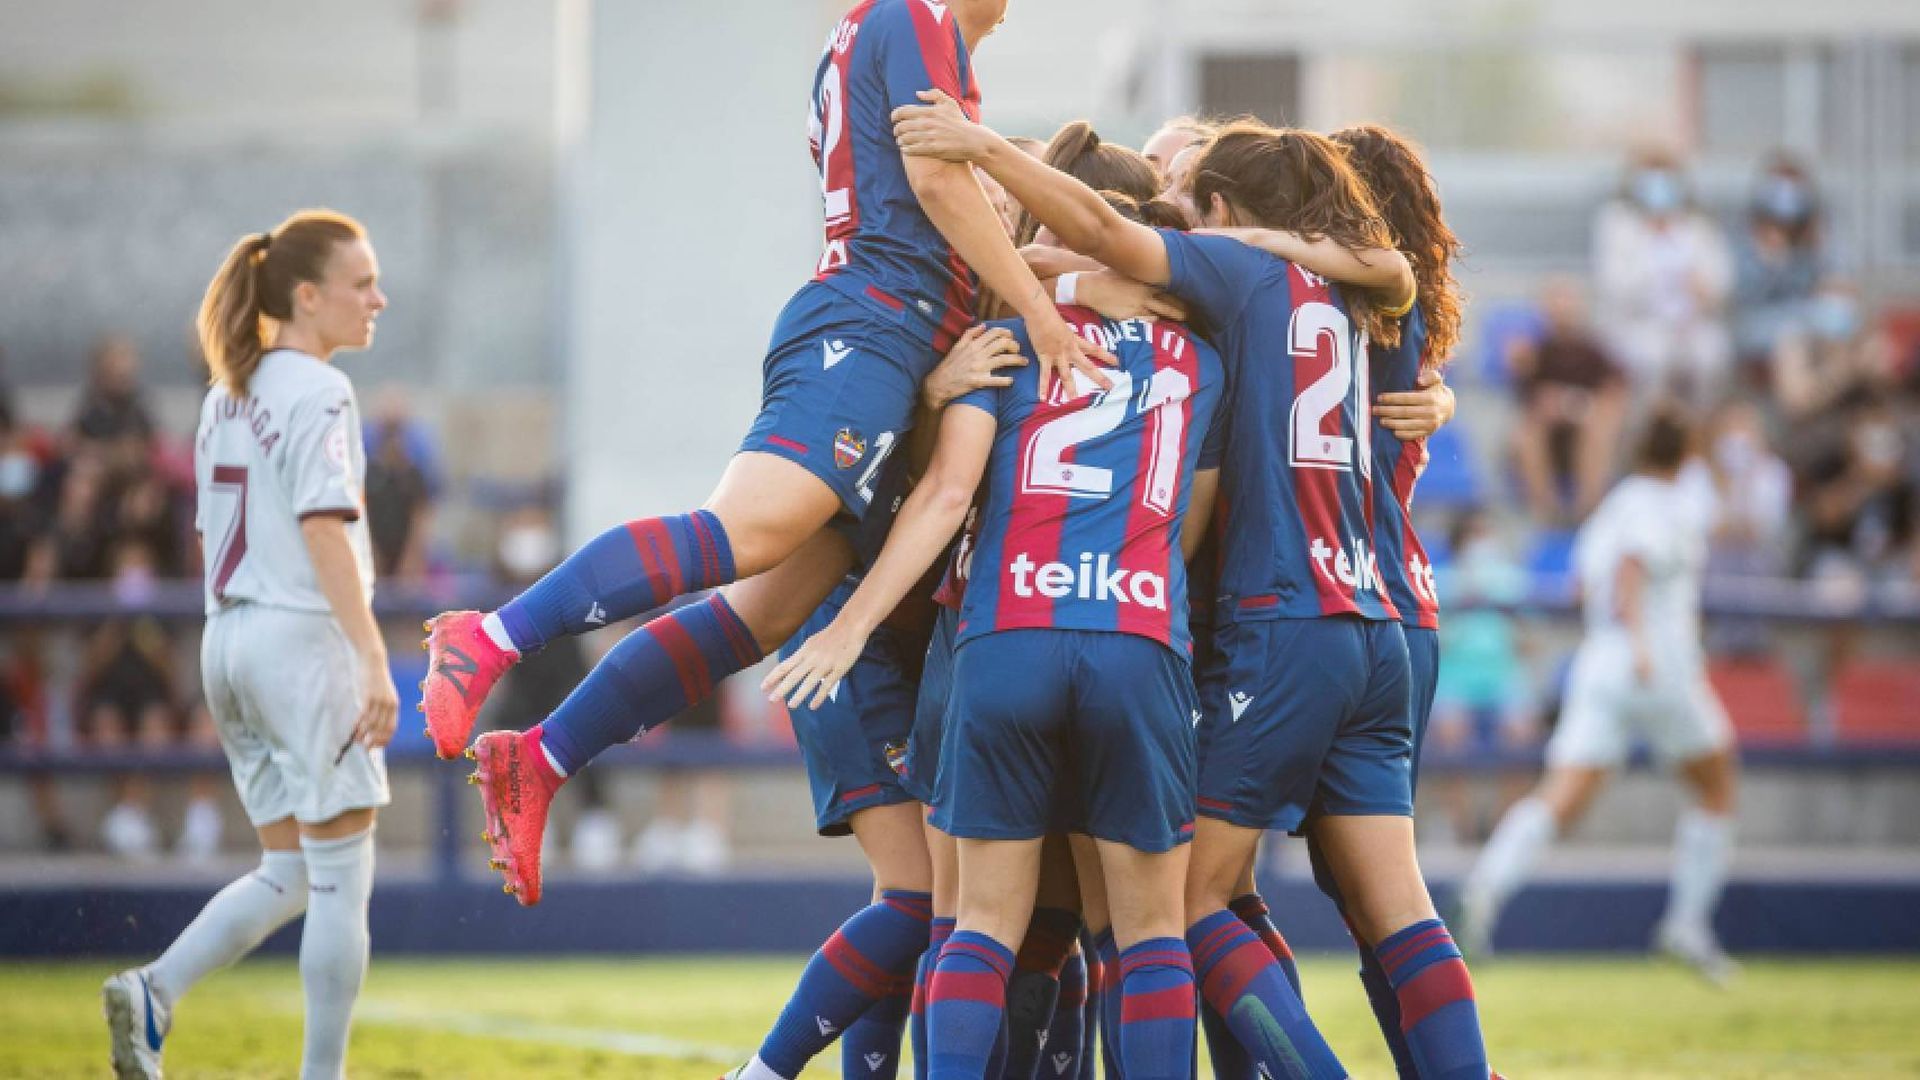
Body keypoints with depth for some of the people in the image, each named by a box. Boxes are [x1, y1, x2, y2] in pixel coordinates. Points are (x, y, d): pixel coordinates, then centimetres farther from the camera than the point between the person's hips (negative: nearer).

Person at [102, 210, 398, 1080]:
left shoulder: (227, 396, 15)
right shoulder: (318, 393, -11)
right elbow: (323, 527, -21)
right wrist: (373, 657, -25)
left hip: (230, 643, 8)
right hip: (303, 639, -8)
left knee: (288, 873, 13)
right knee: (341, 878, -1)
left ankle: (152, 992, -5)